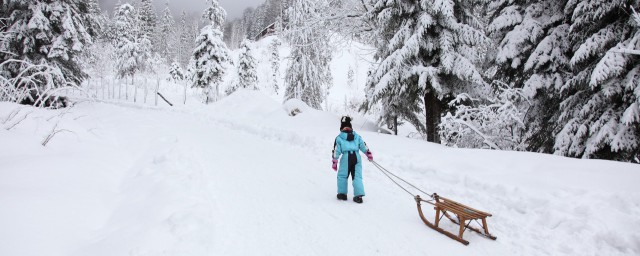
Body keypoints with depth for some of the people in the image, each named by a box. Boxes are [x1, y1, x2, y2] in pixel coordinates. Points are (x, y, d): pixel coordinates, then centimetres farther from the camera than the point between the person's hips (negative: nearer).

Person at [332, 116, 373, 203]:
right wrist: (369, 155, 28)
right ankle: (358, 195, -4)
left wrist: (334, 162, 8)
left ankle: (342, 193, 16)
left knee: (342, 176, 13)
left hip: (346, 157, -3)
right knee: (357, 176, 4)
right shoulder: (357, 136, 15)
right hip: (356, 157, 3)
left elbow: (336, 151, 4)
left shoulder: (339, 138, 7)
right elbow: (363, 146, 16)